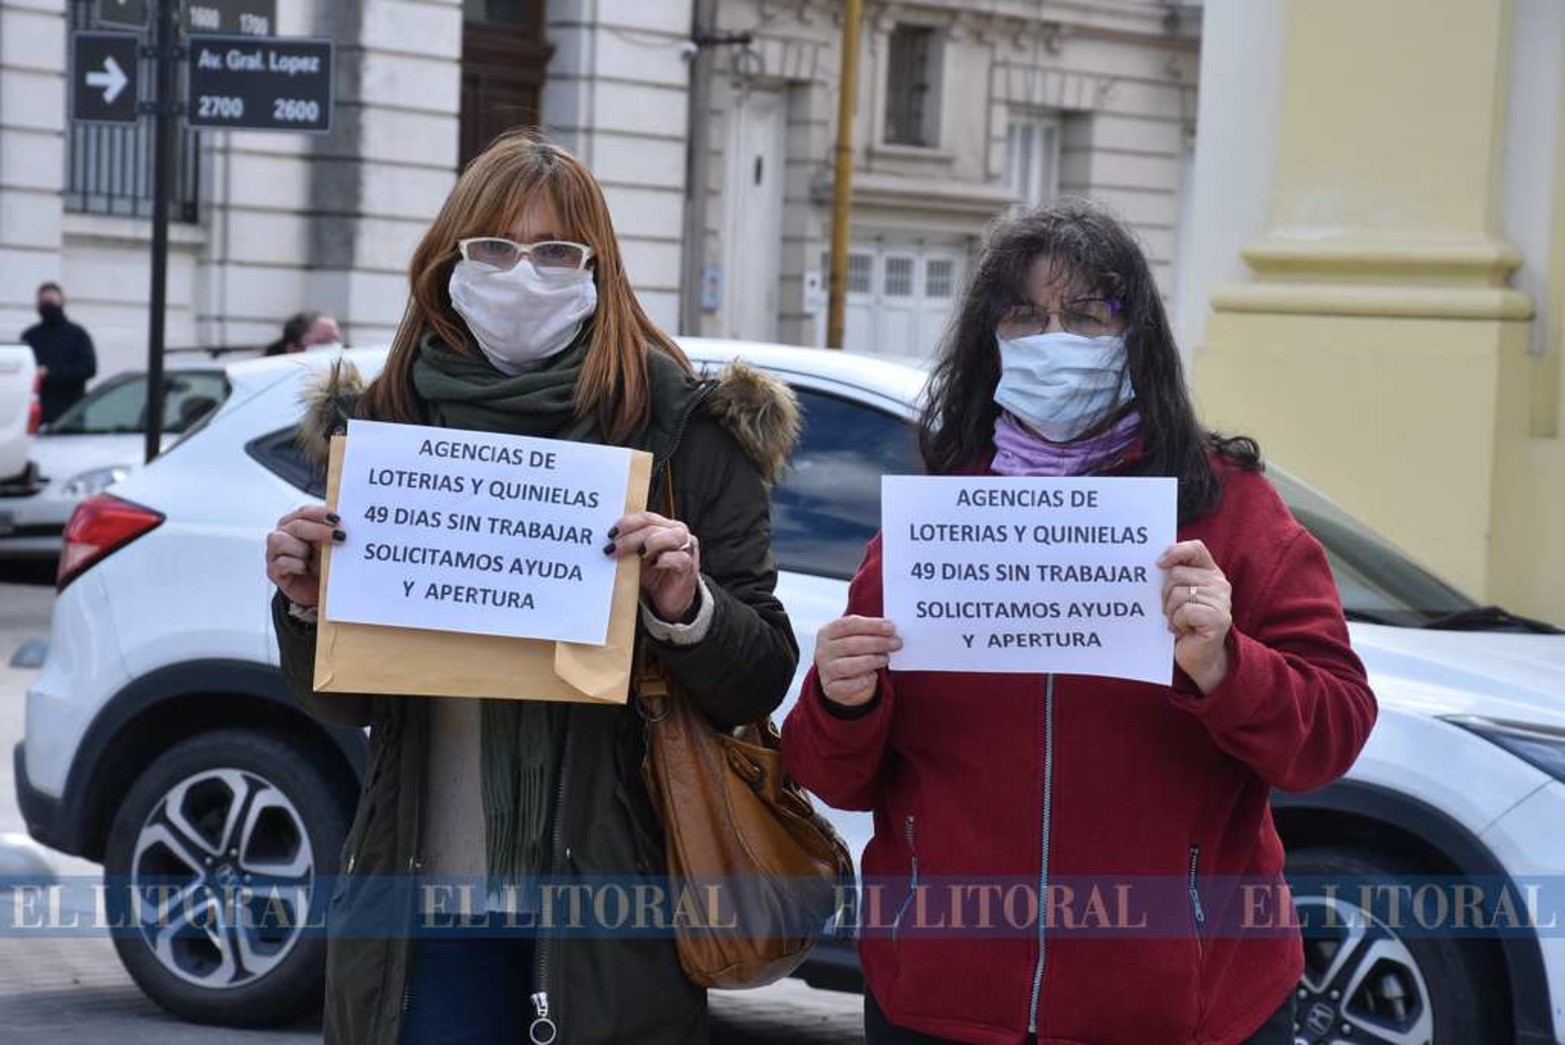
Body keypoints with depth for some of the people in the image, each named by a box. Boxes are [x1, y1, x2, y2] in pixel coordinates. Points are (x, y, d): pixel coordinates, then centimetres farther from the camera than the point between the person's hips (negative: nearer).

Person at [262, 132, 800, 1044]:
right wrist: (306, 602, -8)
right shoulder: (389, 424, 5)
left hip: (605, 912, -2)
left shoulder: (684, 431, -3)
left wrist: (687, 608, -21)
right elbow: (345, 704, 11)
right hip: (424, 908, 2)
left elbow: (763, 682, -2)